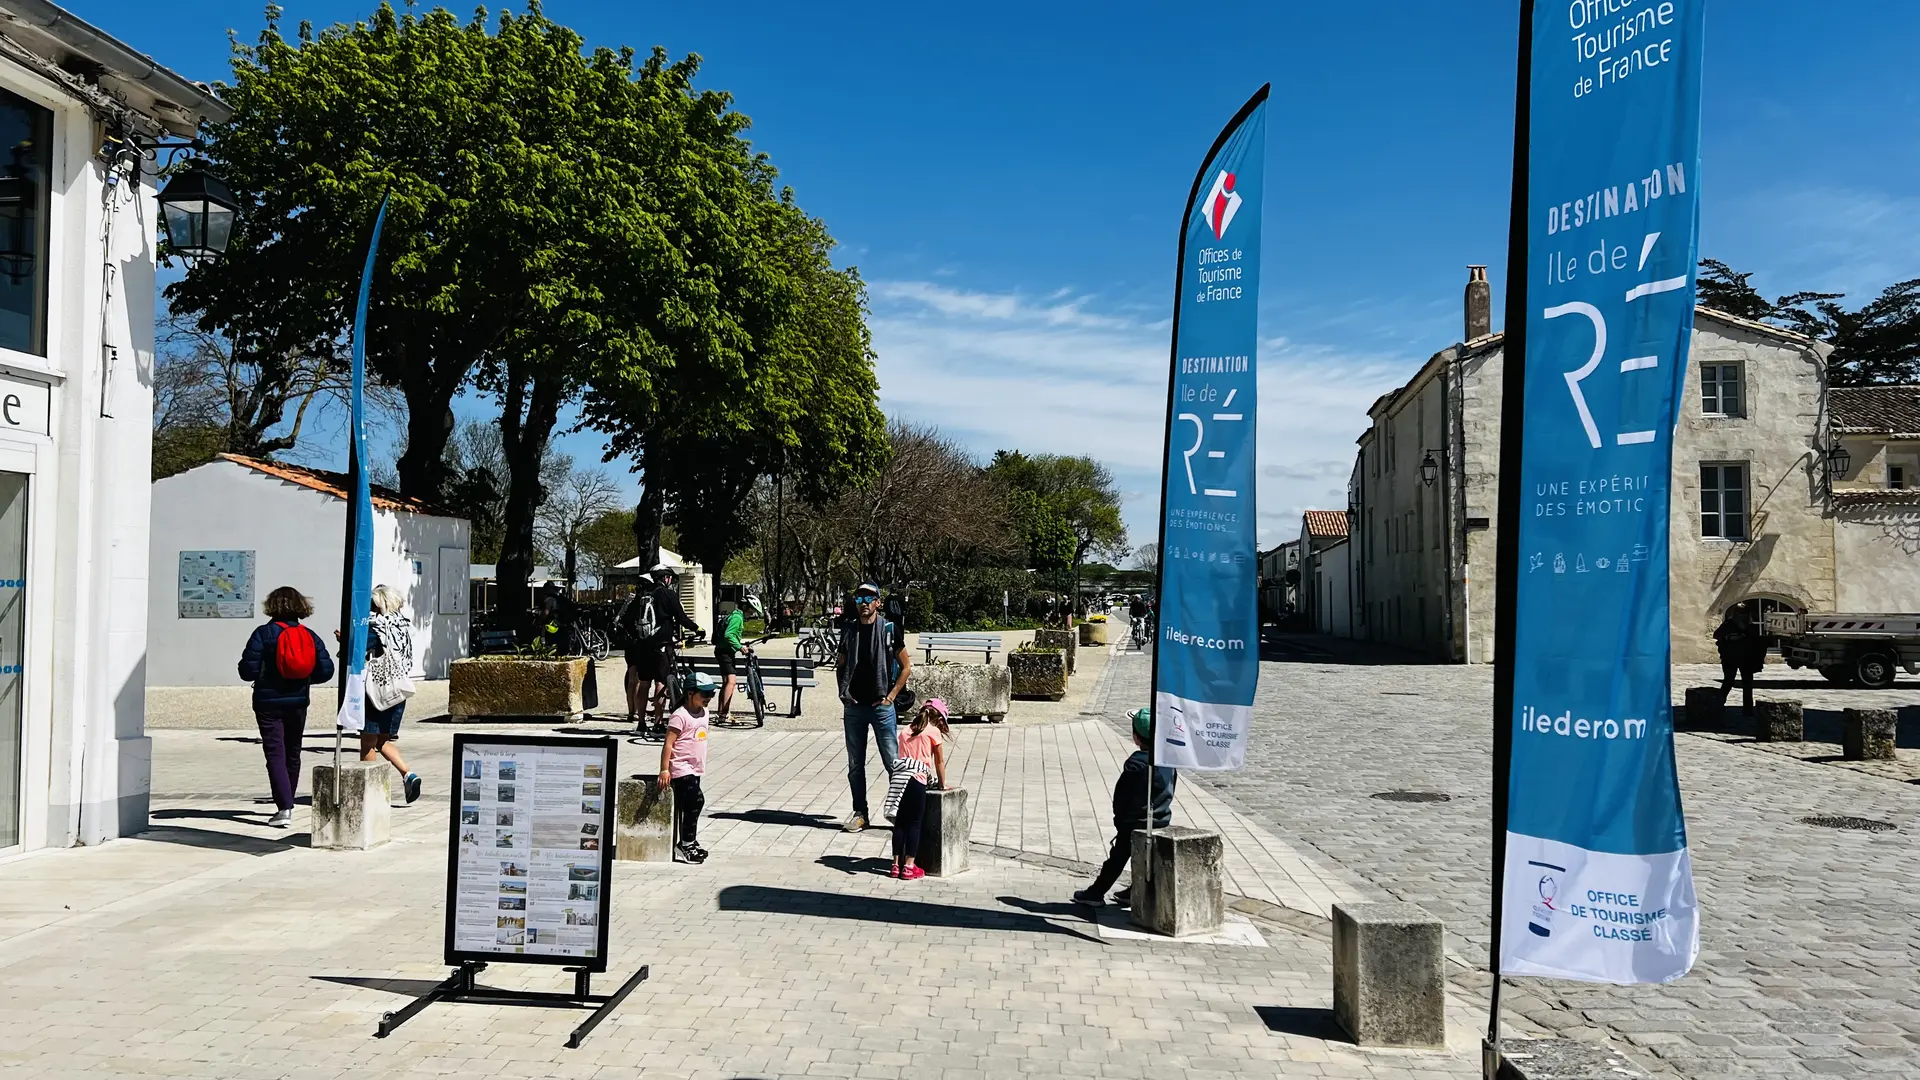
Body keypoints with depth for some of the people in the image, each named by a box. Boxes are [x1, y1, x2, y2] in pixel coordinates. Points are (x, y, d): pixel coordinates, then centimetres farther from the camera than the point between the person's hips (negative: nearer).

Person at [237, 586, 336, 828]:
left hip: (268, 702, -4)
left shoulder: (263, 633, -10)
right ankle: (287, 803, 31)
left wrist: (261, 676, 7)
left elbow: (248, 670, -14)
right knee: (292, 753, 18)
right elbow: (326, 670, -4)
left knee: (275, 753, -5)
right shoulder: (310, 636, 0)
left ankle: (284, 808, -17)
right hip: (298, 702, 4)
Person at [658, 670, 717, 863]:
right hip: (681, 769, -9)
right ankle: (686, 843, -8)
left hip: (695, 769, 9)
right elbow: (668, 744, -17)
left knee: (689, 804, 13)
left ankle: (689, 842, 22)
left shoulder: (703, 713, 11)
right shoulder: (680, 716, -15)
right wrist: (664, 770, -20)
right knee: (696, 800, -16)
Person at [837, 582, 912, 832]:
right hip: (853, 707, 4)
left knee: (893, 762, -3)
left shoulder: (888, 629, -3)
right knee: (855, 765, 8)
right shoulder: (848, 631, 7)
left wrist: (891, 696, -5)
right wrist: (843, 692, 3)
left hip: (881, 706, -3)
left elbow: (906, 666, 1)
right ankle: (859, 813, 18)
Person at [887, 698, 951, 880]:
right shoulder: (934, 732, 5)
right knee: (914, 824, 2)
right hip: (916, 780, -5)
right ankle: (909, 867, 2)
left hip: (899, 777, 5)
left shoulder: (906, 732, 21)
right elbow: (940, 761, 9)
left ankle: (896, 865, 15)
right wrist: (942, 784, 21)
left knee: (900, 823, 11)